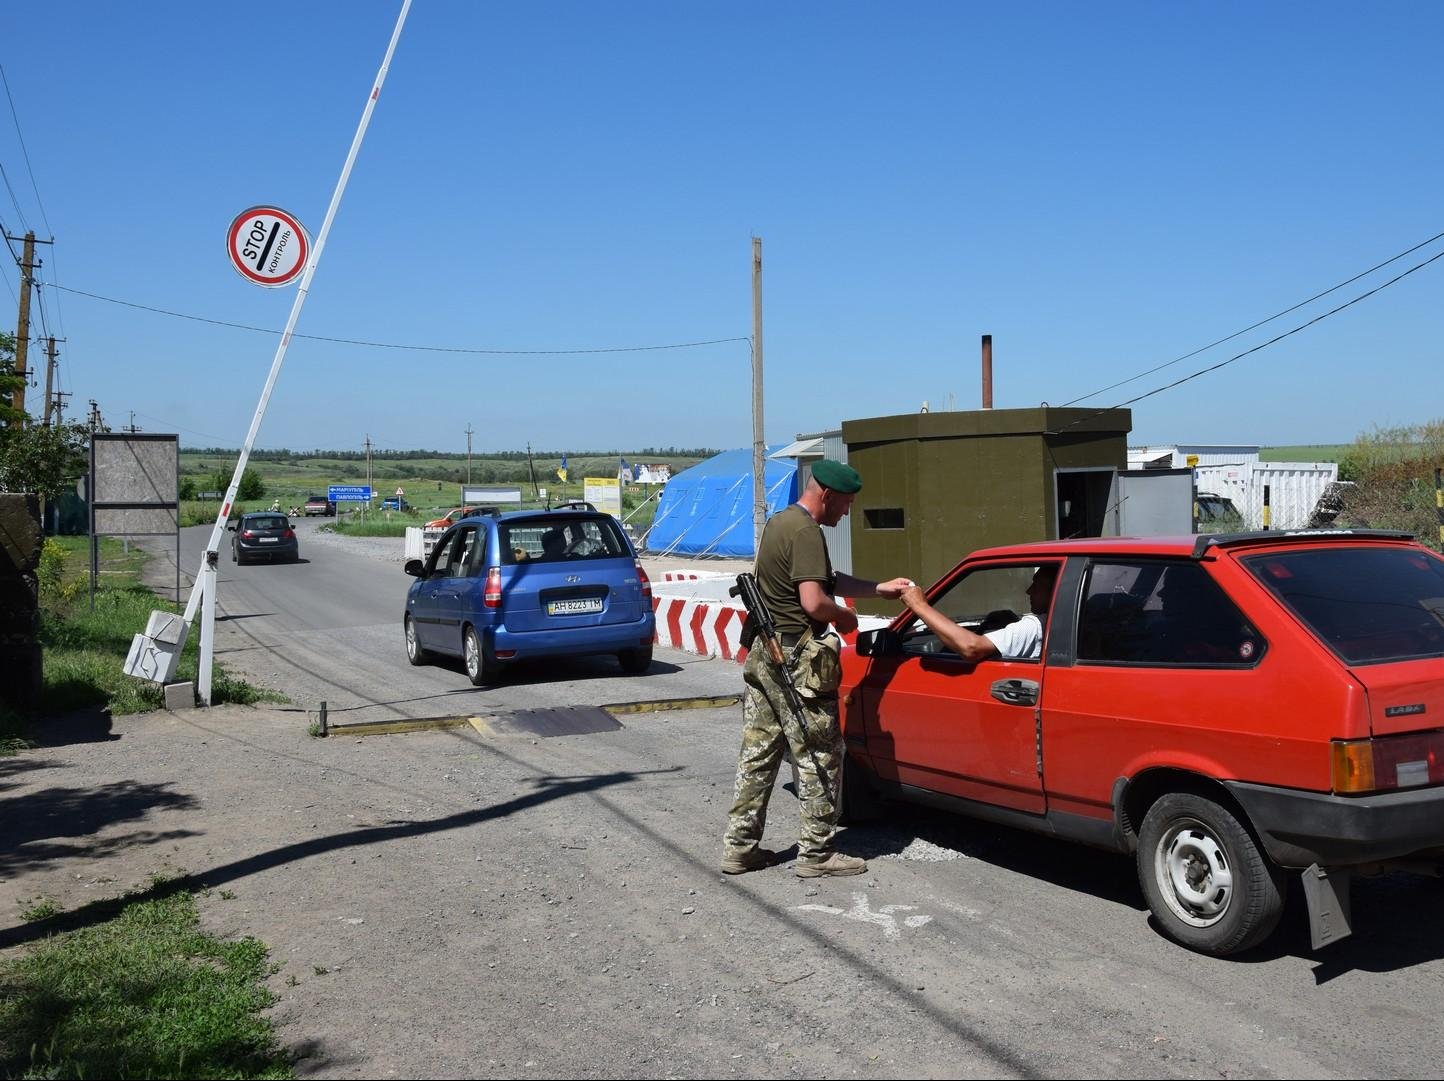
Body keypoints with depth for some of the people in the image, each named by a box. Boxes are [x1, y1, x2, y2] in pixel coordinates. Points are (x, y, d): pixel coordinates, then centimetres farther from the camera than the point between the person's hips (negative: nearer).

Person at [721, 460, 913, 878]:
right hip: (798, 660, -10)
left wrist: (879, 588, 22)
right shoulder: (806, 532, -17)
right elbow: (815, 602, -26)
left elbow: (827, 580, 24)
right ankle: (816, 853, 8)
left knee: (758, 752, 12)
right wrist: (846, 618, -7)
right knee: (820, 757, 1)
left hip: (763, 655, 10)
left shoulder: (778, 522, 15)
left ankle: (739, 847, 17)